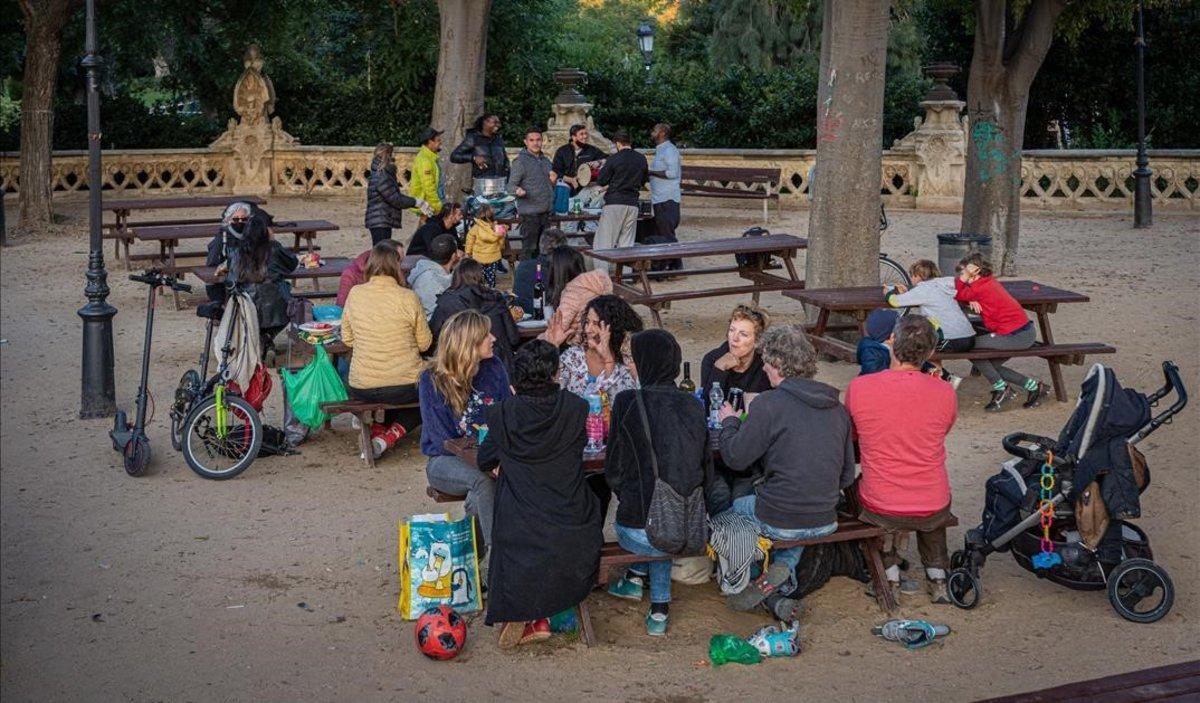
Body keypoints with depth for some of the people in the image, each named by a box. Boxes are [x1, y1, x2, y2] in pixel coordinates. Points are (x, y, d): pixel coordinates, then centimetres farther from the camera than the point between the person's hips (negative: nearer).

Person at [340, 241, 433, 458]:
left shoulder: (355, 294, -4)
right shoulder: (408, 298, -12)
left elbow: (347, 339, 7)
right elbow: (425, 343, -2)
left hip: (361, 389, 4)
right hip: (406, 387, -4)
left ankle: (378, 430, 10)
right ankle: (391, 435, 5)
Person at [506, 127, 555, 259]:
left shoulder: (545, 160, 17)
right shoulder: (520, 161, -6)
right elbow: (510, 185, -10)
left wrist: (552, 181, 6)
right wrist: (517, 190, -32)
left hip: (546, 212, 7)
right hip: (530, 213, -7)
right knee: (529, 248, -8)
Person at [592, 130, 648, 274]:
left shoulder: (613, 159, -9)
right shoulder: (642, 159, 6)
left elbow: (601, 181, -1)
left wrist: (603, 167, 15)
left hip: (614, 204, -5)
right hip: (632, 204, 5)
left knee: (603, 242, 0)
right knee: (627, 243, 11)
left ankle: (601, 274, -6)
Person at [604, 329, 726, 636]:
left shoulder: (627, 402, -9)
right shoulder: (693, 405, 3)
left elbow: (614, 471, -2)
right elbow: (706, 470, 9)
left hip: (640, 534, -3)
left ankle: (636, 578, 41)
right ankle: (659, 607, 33)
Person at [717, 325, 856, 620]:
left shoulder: (769, 404, -16)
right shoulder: (836, 407, 4)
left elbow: (735, 458, -10)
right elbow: (847, 474, 9)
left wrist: (729, 422, 8)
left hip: (778, 522, -6)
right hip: (825, 523, 6)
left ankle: (774, 597, 13)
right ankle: (784, 568, 10)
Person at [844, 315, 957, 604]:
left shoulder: (858, 388, -15)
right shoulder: (945, 393, -13)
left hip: (879, 511, -1)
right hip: (934, 511, 1)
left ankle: (890, 574, 30)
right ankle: (937, 577, 32)